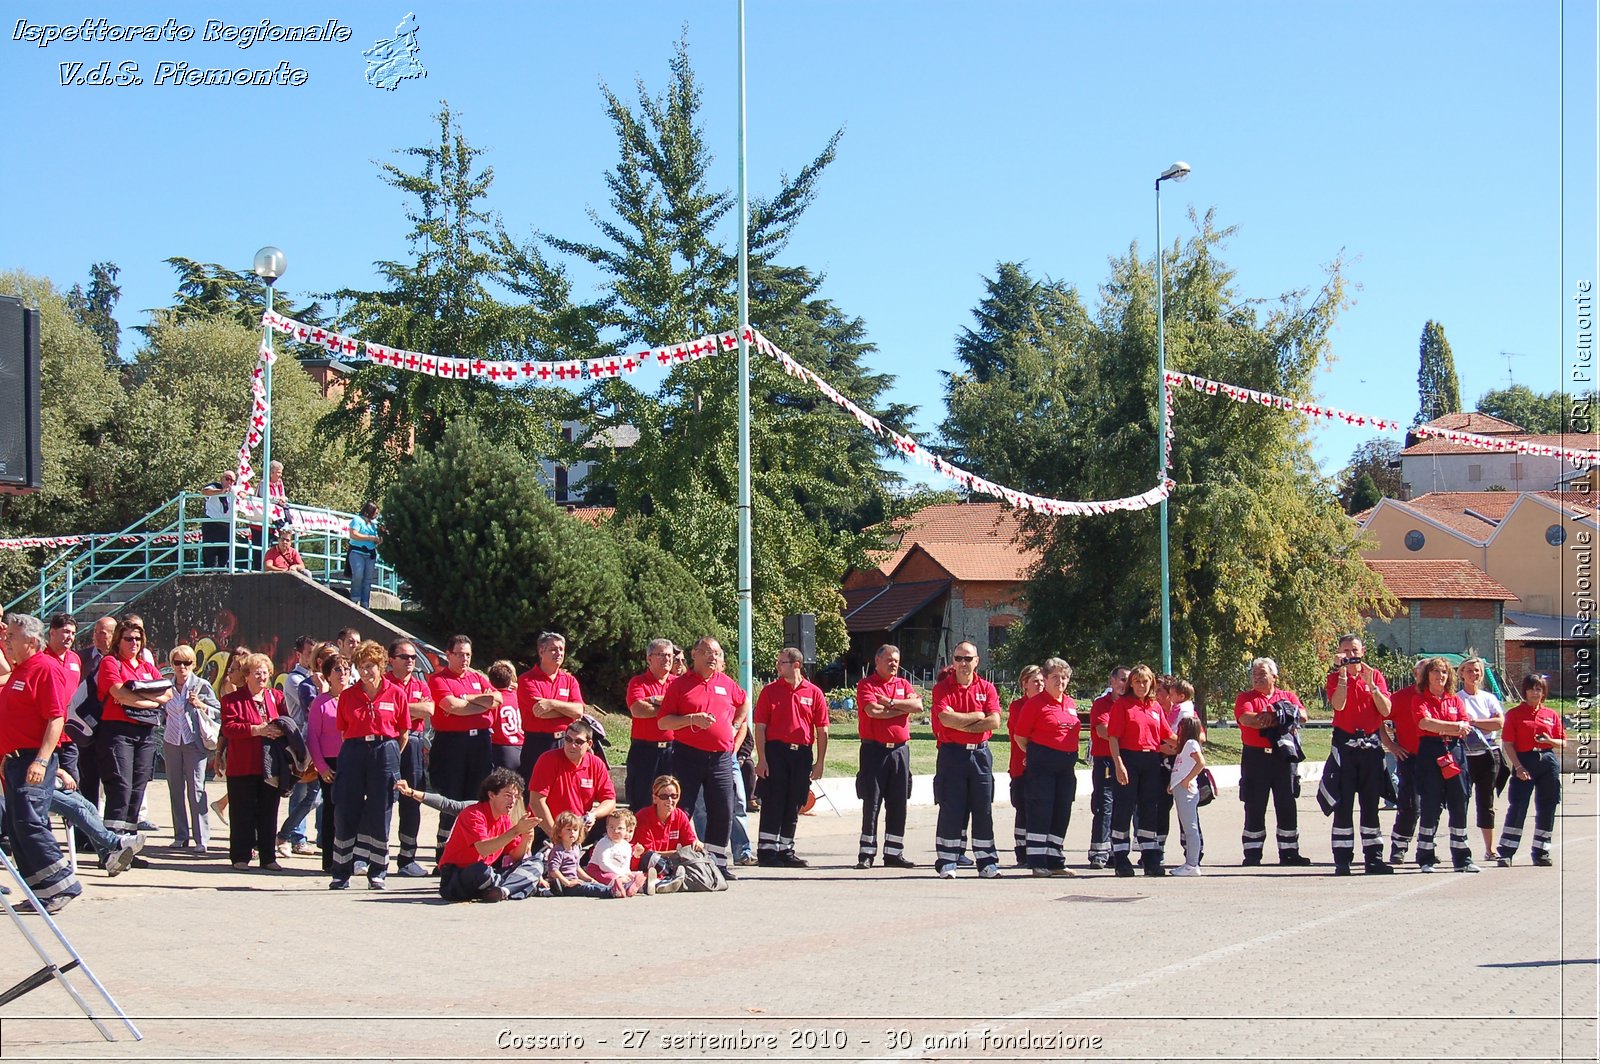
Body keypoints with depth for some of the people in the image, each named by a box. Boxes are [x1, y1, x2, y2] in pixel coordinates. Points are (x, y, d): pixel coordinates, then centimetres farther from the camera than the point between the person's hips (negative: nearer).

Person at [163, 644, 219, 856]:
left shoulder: (202, 686, -1)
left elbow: (219, 712, -1)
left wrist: (201, 706, -14)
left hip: (194, 743, -4)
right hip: (171, 743, 4)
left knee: (196, 790, -9)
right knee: (175, 790, 6)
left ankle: (202, 840, -11)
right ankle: (181, 836, 14)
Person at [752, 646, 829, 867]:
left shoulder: (814, 693, 5)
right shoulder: (770, 691, 2)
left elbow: (822, 730, 6)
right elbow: (760, 727, -1)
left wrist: (820, 762, 1)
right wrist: (761, 758, -9)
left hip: (802, 753, 2)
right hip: (776, 751, -2)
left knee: (794, 805, 8)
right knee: (773, 801, -4)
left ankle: (785, 849, 18)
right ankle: (766, 850, 0)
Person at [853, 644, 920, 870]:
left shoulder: (903, 684, 14)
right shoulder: (866, 684, 0)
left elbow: (918, 705, -3)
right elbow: (872, 710, -18)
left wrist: (890, 702, -9)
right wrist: (902, 709, -6)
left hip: (900, 749, 5)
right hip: (874, 749, -5)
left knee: (898, 804, 6)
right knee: (871, 802, -3)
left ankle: (894, 853, 12)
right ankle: (866, 854, 1)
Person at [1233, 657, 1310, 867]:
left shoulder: (1287, 696, 13)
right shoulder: (1245, 698, 8)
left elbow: (1302, 716, -5)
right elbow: (1246, 718, -13)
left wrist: (1274, 715, -12)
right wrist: (1280, 720, -11)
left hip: (1283, 757, 2)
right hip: (1255, 757, -2)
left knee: (1287, 806, 4)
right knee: (1254, 808, 1)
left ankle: (1289, 853, 11)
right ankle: (1252, 854, 6)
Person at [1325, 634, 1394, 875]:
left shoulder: (1375, 676, 8)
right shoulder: (1335, 677, 4)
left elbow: (1386, 711, -3)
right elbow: (1338, 705, -15)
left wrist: (1370, 684, -12)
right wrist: (1342, 674, -15)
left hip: (1371, 744, 2)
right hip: (1345, 744, -2)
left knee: (1371, 803, 5)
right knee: (1343, 804, -4)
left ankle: (1374, 858, 9)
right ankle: (1342, 860, -3)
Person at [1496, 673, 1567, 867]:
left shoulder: (1552, 715, 12)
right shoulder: (1515, 713, 2)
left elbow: (1563, 743, 12)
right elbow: (1508, 744, -3)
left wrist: (1550, 741, -10)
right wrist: (1518, 767, -13)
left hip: (1548, 762, 4)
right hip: (1524, 761, -4)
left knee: (1546, 807, 6)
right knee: (1518, 806, -8)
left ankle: (1541, 853, 16)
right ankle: (1505, 853, -6)